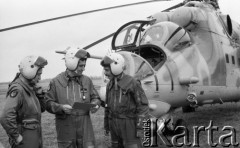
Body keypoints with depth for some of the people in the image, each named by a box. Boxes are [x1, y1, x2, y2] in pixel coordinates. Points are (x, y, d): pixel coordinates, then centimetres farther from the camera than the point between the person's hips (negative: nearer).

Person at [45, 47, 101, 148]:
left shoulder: (87, 80, 7)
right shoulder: (56, 82, -1)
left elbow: (95, 98, 17)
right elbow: (48, 103, -1)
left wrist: (95, 104, -5)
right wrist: (61, 107, -18)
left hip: (85, 128, 2)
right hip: (65, 129, -2)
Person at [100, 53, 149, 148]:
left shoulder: (132, 83, -13)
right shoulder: (110, 85, 8)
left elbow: (143, 105, -13)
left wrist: (140, 127, -17)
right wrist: (106, 124, 17)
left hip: (129, 123, -6)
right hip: (115, 123, 6)